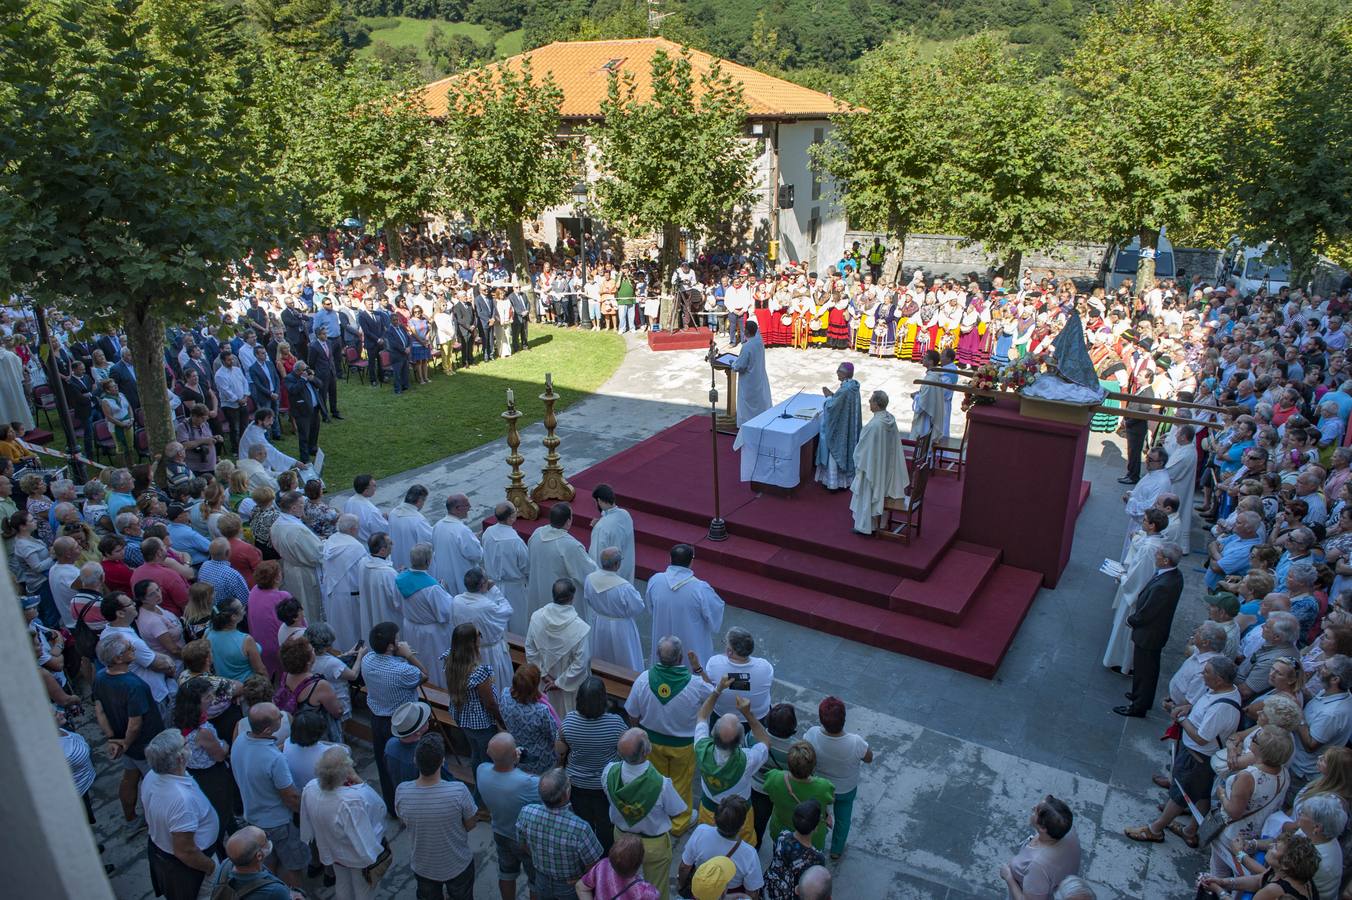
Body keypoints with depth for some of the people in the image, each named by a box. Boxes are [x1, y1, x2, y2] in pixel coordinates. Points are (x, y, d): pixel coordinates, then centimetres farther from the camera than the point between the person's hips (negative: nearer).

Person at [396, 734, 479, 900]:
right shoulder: (458, 791, -34)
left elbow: (404, 822, -6)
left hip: (423, 866, 2)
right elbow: (471, 825, -15)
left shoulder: (401, 792, -27)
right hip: (458, 866, -2)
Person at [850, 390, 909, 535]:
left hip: (872, 465, -8)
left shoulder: (874, 425, -30)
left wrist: (857, 459, -2)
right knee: (880, 493, 21)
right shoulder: (891, 419, -5)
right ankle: (879, 522, 34)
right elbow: (894, 444, 6)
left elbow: (863, 447, -20)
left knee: (868, 494, 8)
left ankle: (865, 526, 19)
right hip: (887, 465, 8)